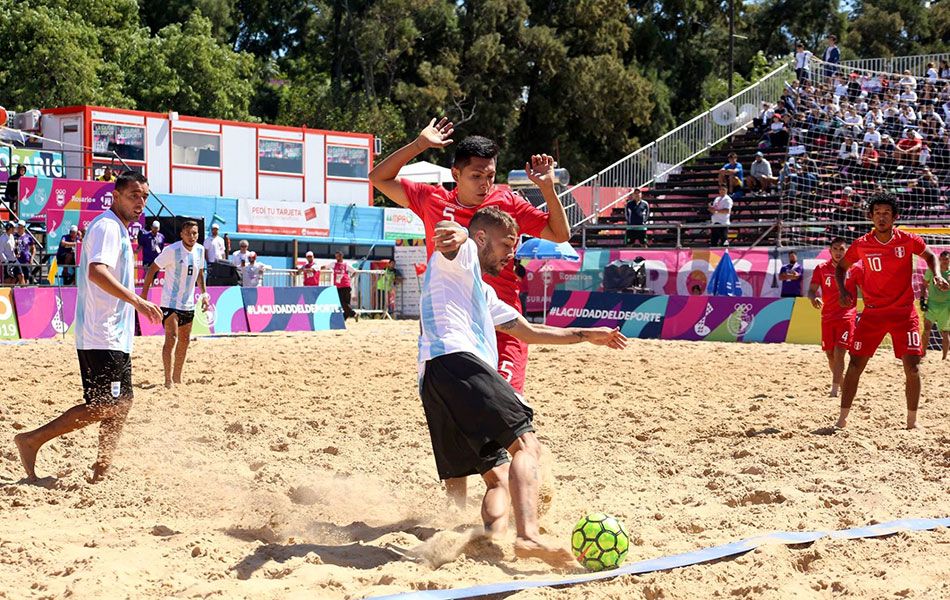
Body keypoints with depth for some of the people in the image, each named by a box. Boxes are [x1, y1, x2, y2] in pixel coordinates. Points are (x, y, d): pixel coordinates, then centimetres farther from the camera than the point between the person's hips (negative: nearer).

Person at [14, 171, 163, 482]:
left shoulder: (118, 229, 19)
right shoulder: (107, 226, -13)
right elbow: (96, 271, -29)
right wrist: (137, 301, -34)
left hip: (113, 336, 11)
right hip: (102, 336, -11)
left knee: (121, 403, 10)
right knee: (106, 405, -11)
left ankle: (102, 470, 14)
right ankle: (31, 440, -5)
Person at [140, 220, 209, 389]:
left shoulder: (200, 250, 2)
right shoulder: (172, 250, -16)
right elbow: (152, 269, -11)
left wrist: (204, 293, 12)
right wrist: (144, 294, -14)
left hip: (188, 304, 7)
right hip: (170, 303, -7)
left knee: (184, 340, 12)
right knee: (171, 338, -14)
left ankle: (177, 377, 23)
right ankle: (168, 380, -11)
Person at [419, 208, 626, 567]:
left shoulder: (483, 293, 40)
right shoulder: (461, 255, 13)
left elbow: (529, 332, 46)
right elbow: (446, 235, -13)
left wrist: (585, 335, 47)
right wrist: (455, 232, -38)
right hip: (455, 360, -10)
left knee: (499, 478, 8)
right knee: (526, 443, -21)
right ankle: (528, 536, -40)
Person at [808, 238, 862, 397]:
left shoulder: (854, 269, -2)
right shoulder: (821, 269, 2)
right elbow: (812, 290, -2)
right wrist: (813, 298, -26)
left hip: (847, 316, -3)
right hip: (827, 316, 3)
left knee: (839, 352, -15)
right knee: (829, 353, 9)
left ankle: (834, 389, -17)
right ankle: (842, 385, 29)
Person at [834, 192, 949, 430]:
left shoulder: (908, 240, -5)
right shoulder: (861, 245, -4)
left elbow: (929, 255, 13)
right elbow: (841, 267, 12)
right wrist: (842, 291, -4)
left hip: (904, 312, -1)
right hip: (872, 312, 1)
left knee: (912, 368, -6)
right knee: (855, 364, -2)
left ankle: (912, 421, 7)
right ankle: (842, 418, 9)